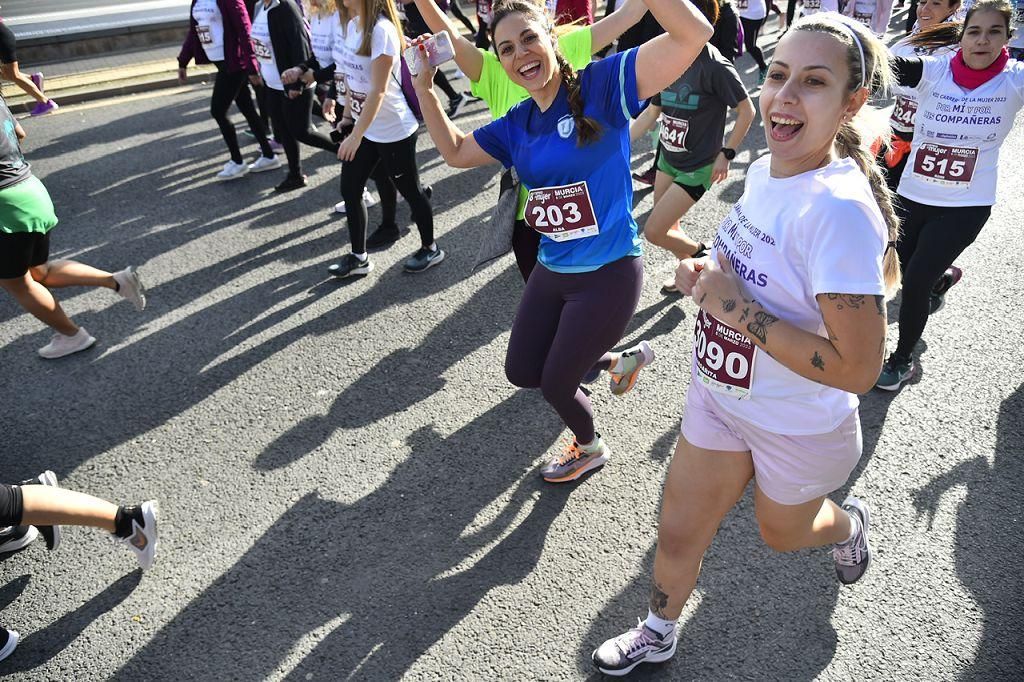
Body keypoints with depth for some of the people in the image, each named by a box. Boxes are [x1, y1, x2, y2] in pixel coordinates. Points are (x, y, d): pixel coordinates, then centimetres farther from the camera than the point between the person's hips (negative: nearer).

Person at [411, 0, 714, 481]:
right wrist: (423, 86, 8)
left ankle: (591, 448, 45)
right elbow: (455, 151, 18)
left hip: (608, 275, -7)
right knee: (522, 372, 19)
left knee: (555, 384, 8)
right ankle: (623, 360, 40)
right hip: (550, 272, 7)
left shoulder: (601, 85, -15)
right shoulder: (516, 124, 4)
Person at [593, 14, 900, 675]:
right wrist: (711, 273, -7)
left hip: (797, 427, -6)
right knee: (678, 533, 17)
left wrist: (735, 306, -31)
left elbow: (857, 367, -33)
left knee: (782, 531, 27)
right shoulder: (764, 169, -7)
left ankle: (850, 522, 62)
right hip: (719, 396, 6)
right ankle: (657, 634, 45)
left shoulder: (840, 209, -32)